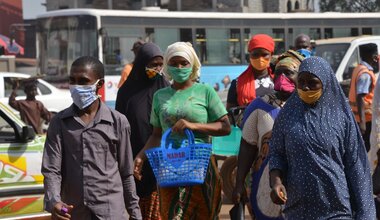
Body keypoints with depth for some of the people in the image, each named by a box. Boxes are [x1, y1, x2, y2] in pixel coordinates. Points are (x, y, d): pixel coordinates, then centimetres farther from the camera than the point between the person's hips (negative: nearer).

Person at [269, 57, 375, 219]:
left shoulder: (341, 116, -2)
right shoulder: (287, 115, 3)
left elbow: (355, 164, -1)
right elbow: (276, 153, 7)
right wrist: (276, 181, -13)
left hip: (336, 207, -2)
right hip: (298, 206, 2)